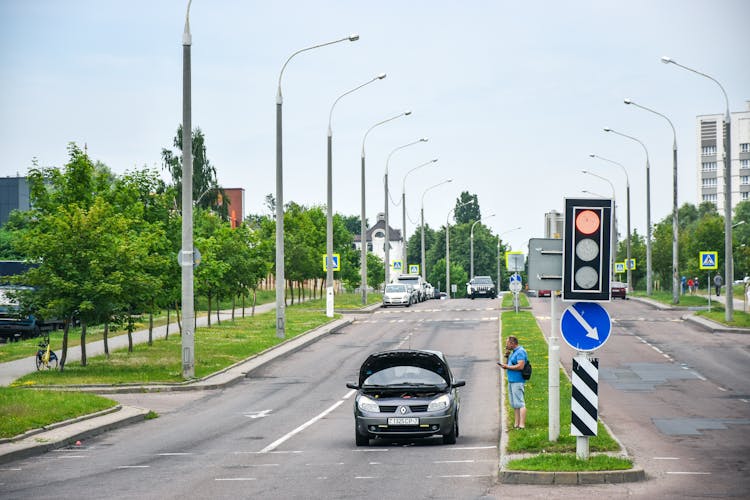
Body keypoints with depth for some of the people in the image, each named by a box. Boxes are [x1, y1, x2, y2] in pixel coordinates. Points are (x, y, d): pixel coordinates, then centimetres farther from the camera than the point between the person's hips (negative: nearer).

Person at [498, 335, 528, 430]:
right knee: (514, 404, 12)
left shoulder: (520, 352, -13)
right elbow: (509, 364, 25)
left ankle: (522, 425, -14)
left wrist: (507, 366, -15)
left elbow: (520, 366, -23)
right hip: (511, 381, 10)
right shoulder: (513, 352, 18)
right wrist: (507, 356, 8)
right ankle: (516, 424, 16)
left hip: (517, 382, -10)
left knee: (519, 403, -11)